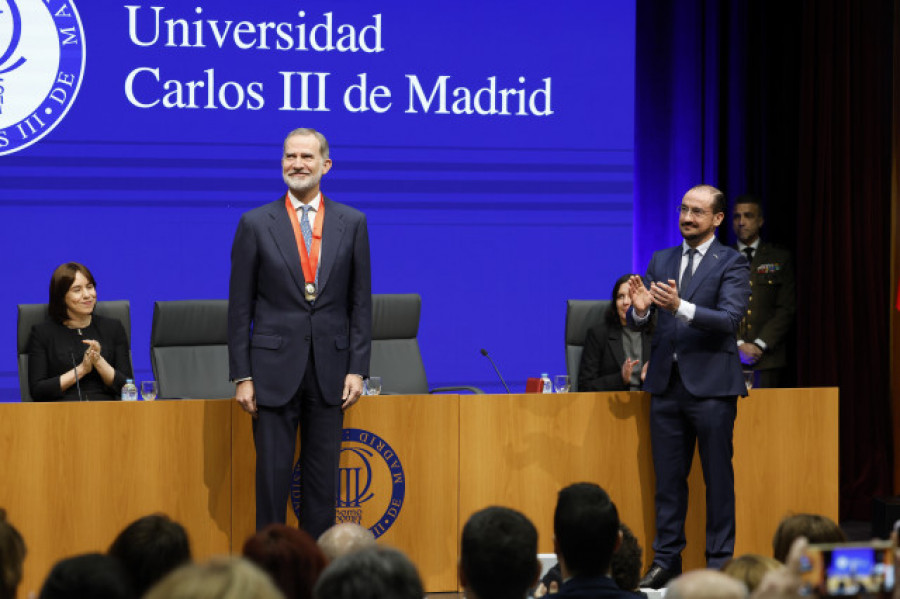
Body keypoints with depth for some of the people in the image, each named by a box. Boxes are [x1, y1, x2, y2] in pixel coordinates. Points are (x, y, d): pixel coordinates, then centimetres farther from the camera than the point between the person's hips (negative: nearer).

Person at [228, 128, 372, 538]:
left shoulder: (352, 223, 6)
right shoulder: (256, 224, 1)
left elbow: (361, 301, 6)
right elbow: (239, 307, 1)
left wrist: (357, 369, -1)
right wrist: (242, 376, -4)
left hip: (330, 368, 2)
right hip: (275, 368, -2)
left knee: (324, 477, 6)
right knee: (273, 473, 0)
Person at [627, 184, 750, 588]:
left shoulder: (732, 263, -2)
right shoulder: (661, 261, 13)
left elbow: (730, 318, -17)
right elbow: (637, 322, 9)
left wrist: (680, 307, -30)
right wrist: (640, 308, -16)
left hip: (711, 386, -5)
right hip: (666, 384, 5)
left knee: (718, 478, 1)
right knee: (668, 478, 8)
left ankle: (719, 563, 7)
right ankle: (667, 561, 15)